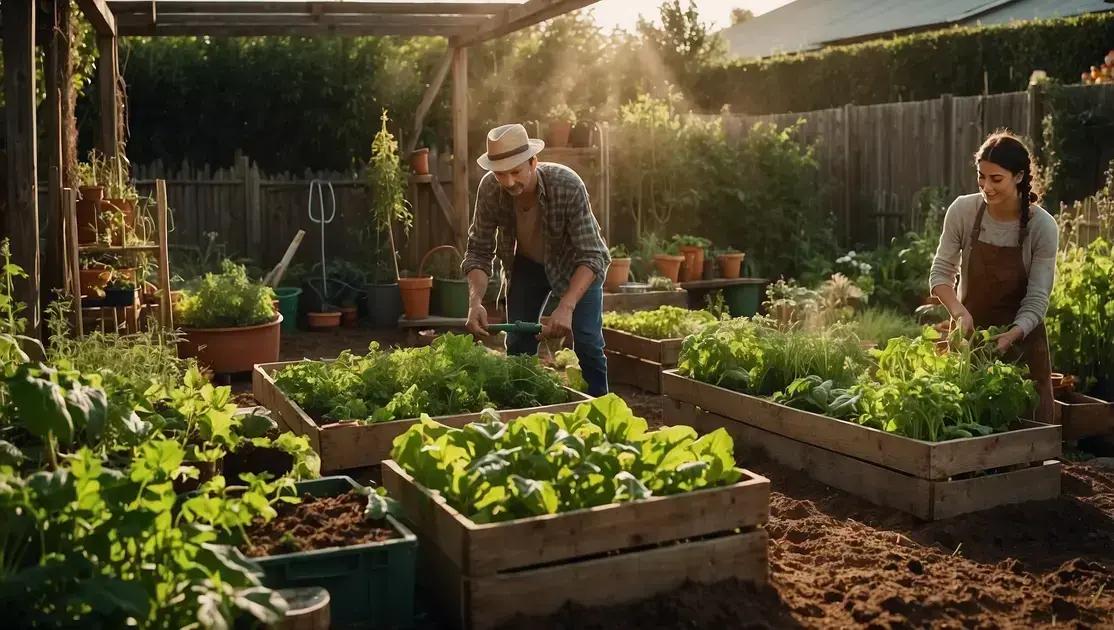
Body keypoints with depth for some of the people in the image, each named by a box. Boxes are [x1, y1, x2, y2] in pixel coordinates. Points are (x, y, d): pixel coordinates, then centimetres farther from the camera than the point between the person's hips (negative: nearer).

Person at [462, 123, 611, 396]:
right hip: (527, 264, 3)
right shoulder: (489, 189, -26)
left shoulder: (568, 185, -36)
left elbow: (590, 256, -36)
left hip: (574, 264, -3)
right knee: (518, 344, 4)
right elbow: (479, 251, -18)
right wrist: (475, 300, -36)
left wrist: (566, 307, -50)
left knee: (587, 344, -12)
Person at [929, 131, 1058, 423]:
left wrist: (1009, 337, -32)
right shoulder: (962, 210, -12)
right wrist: (959, 311, -24)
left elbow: (1036, 300, -15)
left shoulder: (1042, 226, -15)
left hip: (1021, 337, -1)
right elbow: (941, 272, -5)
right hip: (970, 333, 1)